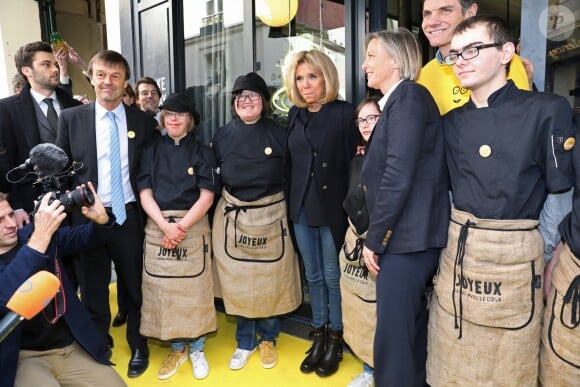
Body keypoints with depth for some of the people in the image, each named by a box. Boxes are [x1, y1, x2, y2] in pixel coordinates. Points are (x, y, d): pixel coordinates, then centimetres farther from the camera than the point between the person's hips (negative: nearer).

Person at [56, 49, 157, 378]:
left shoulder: (144, 122, 0)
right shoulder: (71, 119, -1)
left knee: (136, 287, 14)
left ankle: (138, 346, 36)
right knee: (93, 291, 15)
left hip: (129, 217, 0)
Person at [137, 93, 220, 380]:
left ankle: (196, 349, 22)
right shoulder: (152, 151, 8)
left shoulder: (202, 152, 3)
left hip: (193, 227, -2)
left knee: (195, 289, 3)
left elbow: (207, 196, -5)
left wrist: (181, 227, -15)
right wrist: (166, 225, -14)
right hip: (157, 227, 2)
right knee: (163, 289, 6)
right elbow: (145, 193, 0)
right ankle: (176, 349, 24)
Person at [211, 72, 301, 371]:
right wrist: (220, 209, 3)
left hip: (270, 217, -1)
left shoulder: (278, 135, -3)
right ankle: (245, 343, 29)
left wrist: (287, 214, -5)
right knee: (237, 282, 9)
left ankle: (267, 340, 31)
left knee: (270, 281, 9)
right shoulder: (223, 136, 2)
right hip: (232, 218, 2)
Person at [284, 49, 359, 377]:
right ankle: (319, 336, 30)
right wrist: (290, 202, 7)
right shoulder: (295, 114, 9)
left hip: (332, 207, -5)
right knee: (313, 275, 15)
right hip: (301, 207, 5)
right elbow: (290, 161, 11)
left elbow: (353, 162, -8)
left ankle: (335, 340, 25)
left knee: (333, 275, 7)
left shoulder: (345, 113, -7)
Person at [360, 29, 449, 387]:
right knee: (409, 330, 20)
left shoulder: (408, 96, -11)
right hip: (406, 237, 9)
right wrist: (378, 236, 10)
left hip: (406, 238, -9)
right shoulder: (398, 101, 17)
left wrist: (374, 239, -13)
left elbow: (398, 178, -20)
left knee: (393, 337, 1)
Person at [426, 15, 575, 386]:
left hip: (515, 255, -4)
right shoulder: (451, 120, 7)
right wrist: (460, 236, 7)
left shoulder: (548, 109, -8)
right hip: (457, 251, 4)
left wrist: (542, 250, -5)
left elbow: (562, 190, -6)